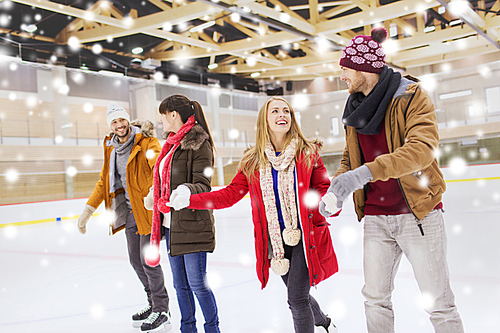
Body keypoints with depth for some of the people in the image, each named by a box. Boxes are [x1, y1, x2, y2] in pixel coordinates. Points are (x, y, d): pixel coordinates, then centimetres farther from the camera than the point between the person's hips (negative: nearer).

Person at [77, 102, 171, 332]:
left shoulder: (146, 141, -11)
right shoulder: (111, 148, 11)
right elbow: (104, 181, 19)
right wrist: (88, 209, 16)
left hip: (149, 209, -7)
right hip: (130, 212, 7)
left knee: (148, 260, -5)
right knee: (135, 260, 13)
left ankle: (162, 311, 10)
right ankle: (153, 303, 30)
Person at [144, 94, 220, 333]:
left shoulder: (198, 143, -11)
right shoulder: (172, 143, 16)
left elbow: (203, 186, -18)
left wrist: (186, 191, -37)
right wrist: (154, 195, 38)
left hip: (192, 225, -8)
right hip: (171, 225, 8)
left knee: (197, 284, -1)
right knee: (180, 284, 14)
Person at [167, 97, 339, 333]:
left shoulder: (308, 153, -4)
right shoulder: (253, 162, 2)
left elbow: (323, 187, 1)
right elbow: (230, 194, -2)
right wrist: (190, 199, -12)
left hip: (305, 237, -3)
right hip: (275, 240, 3)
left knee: (296, 299, -8)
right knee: (297, 297, 18)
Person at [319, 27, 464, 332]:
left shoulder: (412, 96, -9)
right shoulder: (355, 108, 11)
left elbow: (422, 149, -25)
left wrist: (365, 172, -36)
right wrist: (335, 189, -1)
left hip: (418, 215, -5)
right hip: (376, 219, 6)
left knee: (438, 302, 3)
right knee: (376, 298, 12)